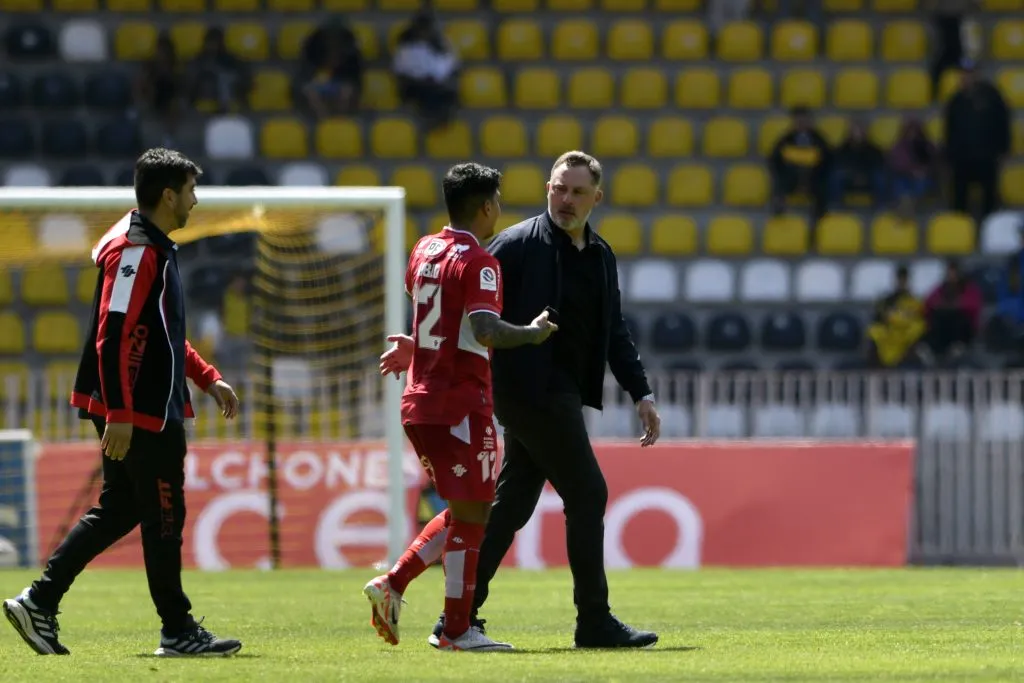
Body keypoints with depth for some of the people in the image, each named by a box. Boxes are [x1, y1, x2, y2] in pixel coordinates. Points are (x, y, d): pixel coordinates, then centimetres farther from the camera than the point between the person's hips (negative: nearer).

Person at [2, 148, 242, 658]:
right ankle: (178, 630, 5)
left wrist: (208, 378, 24)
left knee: (116, 511, 13)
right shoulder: (134, 251, -17)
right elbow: (113, 337, -22)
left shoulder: (155, 248, 16)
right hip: (140, 413, -11)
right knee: (163, 516, -2)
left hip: (145, 410, 11)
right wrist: (119, 415, -25)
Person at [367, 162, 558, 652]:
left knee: (464, 511, 18)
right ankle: (456, 629, 0)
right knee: (471, 513, -2)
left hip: (419, 403, 9)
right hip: (461, 404, -9)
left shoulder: (424, 251, 12)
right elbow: (487, 332, -25)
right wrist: (533, 333, -11)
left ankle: (392, 584, 7)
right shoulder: (478, 263, -13)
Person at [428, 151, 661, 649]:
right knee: (586, 493, -8)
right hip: (532, 388, -8)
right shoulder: (519, 244, -9)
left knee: (512, 504, 8)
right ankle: (594, 621, -2)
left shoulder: (601, 258, 14)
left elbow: (615, 332, 19)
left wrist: (641, 394, 14)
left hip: (562, 393, 8)